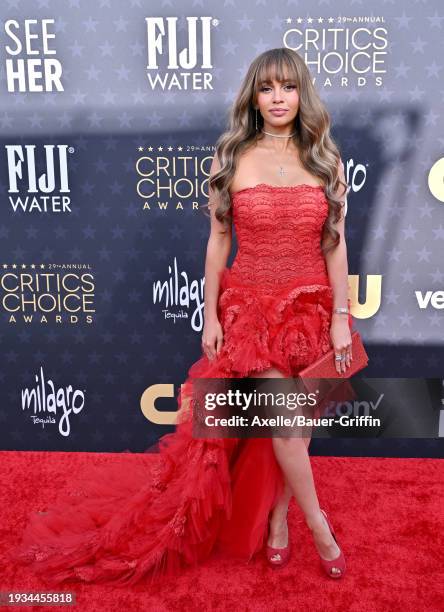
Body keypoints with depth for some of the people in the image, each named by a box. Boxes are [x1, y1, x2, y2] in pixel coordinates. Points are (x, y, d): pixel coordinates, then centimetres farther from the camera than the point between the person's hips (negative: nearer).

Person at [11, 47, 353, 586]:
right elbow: (217, 240, 0)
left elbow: (335, 243, 2)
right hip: (249, 306, -2)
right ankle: (318, 527, 16)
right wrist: (210, 317, -2)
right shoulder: (231, 158, -2)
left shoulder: (326, 161, 2)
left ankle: (277, 518, 32)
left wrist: (341, 317, -2)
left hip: (310, 308, 3)